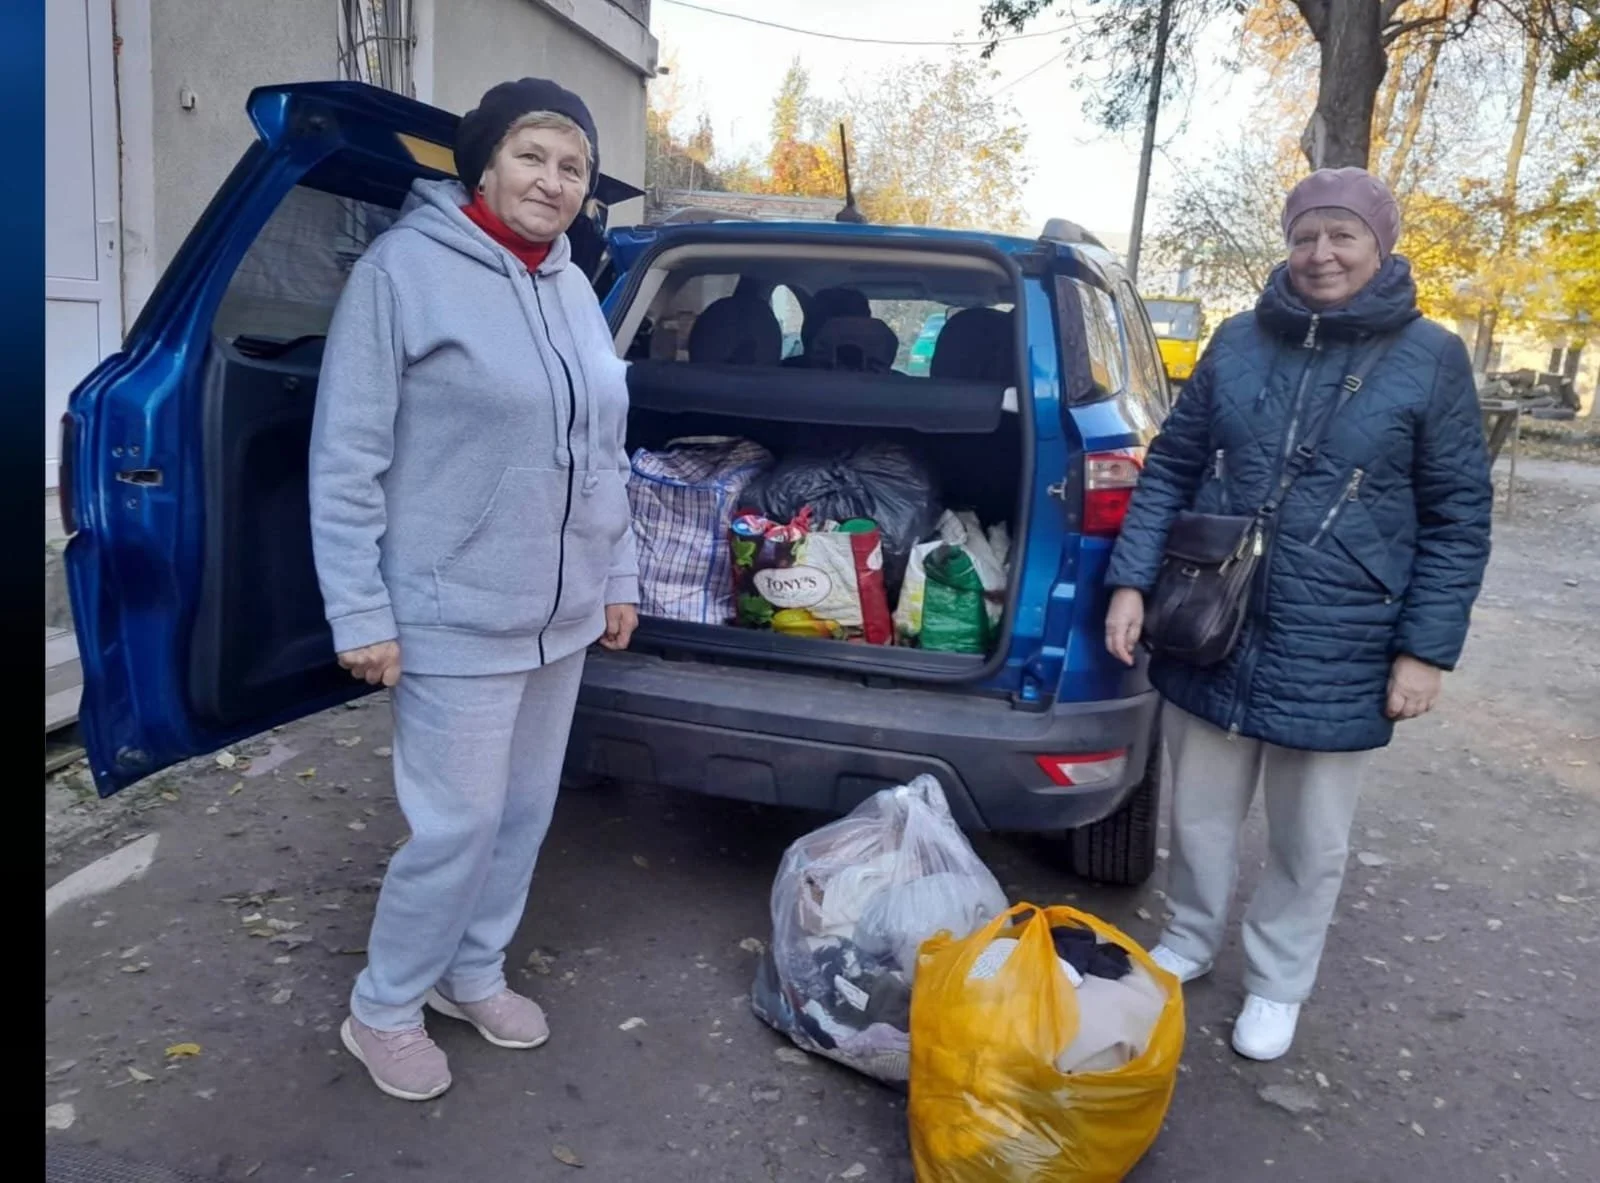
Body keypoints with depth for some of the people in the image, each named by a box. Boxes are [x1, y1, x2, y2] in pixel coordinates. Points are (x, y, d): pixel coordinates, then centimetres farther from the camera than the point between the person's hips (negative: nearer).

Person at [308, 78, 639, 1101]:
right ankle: (382, 1011, 25)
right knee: (459, 824, 0)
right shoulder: (403, 268, -11)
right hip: (458, 621, -7)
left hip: (562, 616, 7)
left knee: (526, 813, 16)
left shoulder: (576, 290, 9)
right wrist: (360, 611, -15)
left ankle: (473, 974, 38)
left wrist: (620, 577, 14)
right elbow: (346, 458, -13)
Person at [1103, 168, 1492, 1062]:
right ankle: (1191, 941, 40)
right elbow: (1171, 468, 6)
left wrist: (1428, 648, -7)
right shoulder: (1239, 343, 3)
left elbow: (1458, 518, -2)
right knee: (1201, 813, 16)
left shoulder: (1431, 359, -4)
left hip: (1338, 653, -2)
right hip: (1209, 631, 2)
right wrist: (1132, 580, -3)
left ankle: (1277, 985, 35)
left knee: (1311, 840, 13)